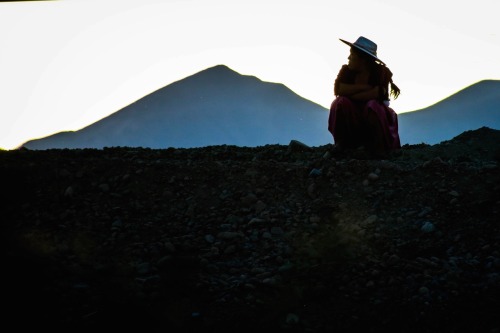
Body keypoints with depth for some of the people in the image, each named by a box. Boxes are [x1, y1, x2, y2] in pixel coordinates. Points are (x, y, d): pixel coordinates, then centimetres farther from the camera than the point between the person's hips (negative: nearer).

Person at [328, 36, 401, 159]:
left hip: (372, 114, -2)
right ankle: (341, 143, -14)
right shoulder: (346, 70, -4)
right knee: (341, 102, -27)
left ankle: (378, 148, -21)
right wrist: (364, 87, -23)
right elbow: (338, 89, -21)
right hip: (351, 117, 2)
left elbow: (378, 93, -27)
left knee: (373, 105, -35)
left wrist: (351, 94, -21)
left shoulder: (381, 71, -12)